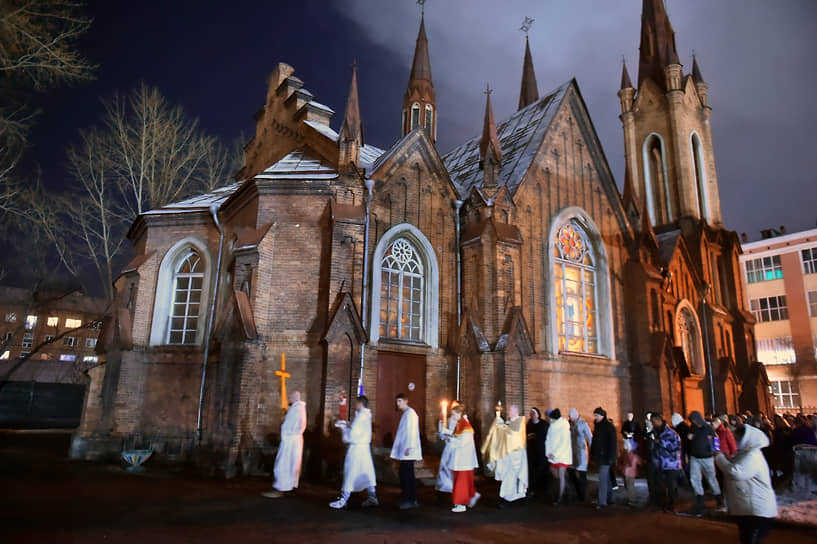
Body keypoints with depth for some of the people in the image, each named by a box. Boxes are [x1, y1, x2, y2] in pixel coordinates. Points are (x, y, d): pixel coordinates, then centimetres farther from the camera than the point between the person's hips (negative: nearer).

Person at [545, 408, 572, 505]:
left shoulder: (564, 427, -14)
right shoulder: (551, 427, 3)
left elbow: (564, 443, -16)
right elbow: (548, 440, 7)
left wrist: (555, 454, -16)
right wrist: (549, 452, -4)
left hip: (563, 455, -6)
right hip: (553, 455, 6)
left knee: (561, 476, -6)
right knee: (554, 472, 10)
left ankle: (560, 497, 1)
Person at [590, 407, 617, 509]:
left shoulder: (609, 427, -12)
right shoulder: (597, 426, 11)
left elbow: (613, 443, -15)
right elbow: (594, 441, 17)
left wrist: (611, 458, -19)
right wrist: (592, 454, 14)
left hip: (605, 457, -8)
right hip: (599, 456, 8)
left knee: (603, 478, -10)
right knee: (606, 478, 16)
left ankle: (602, 502, -9)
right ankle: (609, 498, 27)